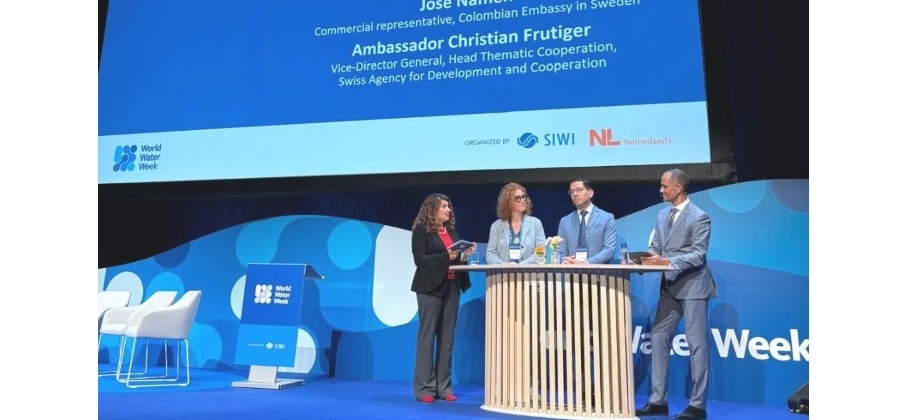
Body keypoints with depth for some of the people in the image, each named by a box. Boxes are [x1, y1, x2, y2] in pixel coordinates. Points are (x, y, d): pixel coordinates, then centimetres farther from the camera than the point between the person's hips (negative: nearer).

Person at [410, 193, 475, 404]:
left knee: (447, 337, 6)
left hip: (451, 287, 6)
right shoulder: (421, 230, -3)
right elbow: (419, 259, -12)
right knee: (427, 336, -2)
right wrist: (445, 256, -19)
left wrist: (465, 255, -2)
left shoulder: (453, 230, 15)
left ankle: (443, 386, 14)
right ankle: (424, 388, 5)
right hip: (430, 287, -6)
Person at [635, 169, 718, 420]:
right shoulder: (663, 215, 13)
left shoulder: (699, 217, -9)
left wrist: (668, 262, -26)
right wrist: (650, 257, -9)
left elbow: (698, 255, -16)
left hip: (692, 287, -7)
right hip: (670, 286, 7)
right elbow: (655, 247, 13)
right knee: (659, 339, 6)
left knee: (697, 344, 0)